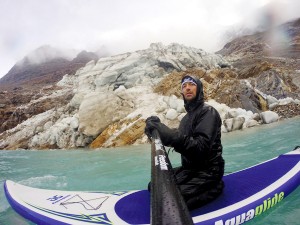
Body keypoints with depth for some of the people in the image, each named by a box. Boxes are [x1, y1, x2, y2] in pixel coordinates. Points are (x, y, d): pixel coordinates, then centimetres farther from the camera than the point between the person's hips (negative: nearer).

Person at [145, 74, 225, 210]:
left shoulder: (208, 111, -13)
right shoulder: (186, 117, 17)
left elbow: (200, 147, -26)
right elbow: (181, 140, 10)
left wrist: (170, 135, -38)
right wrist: (160, 132, -8)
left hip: (206, 171, -8)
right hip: (189, 168, 8)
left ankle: (214, 188, -3)